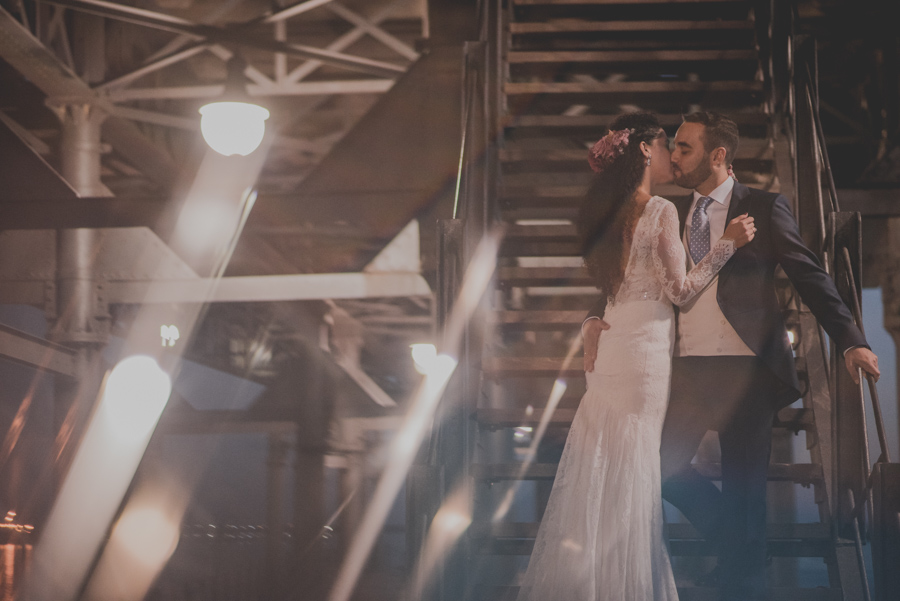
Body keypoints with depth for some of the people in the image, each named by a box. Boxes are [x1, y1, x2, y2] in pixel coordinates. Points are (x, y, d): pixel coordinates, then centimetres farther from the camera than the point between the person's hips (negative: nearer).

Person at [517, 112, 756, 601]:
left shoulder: (610, 213, 11)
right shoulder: (661, 211, -11)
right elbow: (679, 290, -8)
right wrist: (727, 243, -4)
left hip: (608, 352, 7)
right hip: (643, 353, -7)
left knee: (598, 468, 10)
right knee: (631, 474, -2)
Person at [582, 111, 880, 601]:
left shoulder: (763, 209, 0)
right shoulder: (672, 215, 12)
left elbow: (810, 277, -3)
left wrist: (850, 340, -13)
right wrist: (597, 318, -7)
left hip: (746, 368, -4)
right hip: (687, 367, 4)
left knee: (743, 485, 2)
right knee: (660, 465, -4)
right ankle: (738, 547, 16)